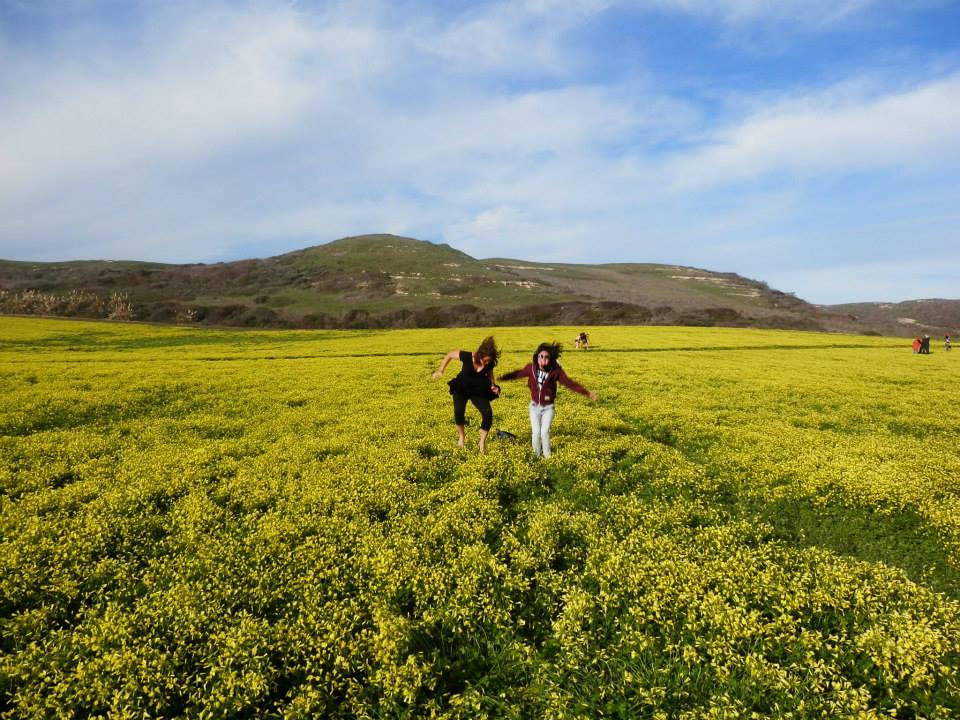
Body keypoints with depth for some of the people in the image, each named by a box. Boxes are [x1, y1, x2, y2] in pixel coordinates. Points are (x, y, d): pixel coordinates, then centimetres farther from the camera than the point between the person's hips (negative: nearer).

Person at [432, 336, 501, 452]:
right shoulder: (467, 357, -27)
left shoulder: (490, 363, -20)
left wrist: (493, 385, -17)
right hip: (461, 388, -1)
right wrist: (441, 370, -14)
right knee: (459, 412, -22)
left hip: (478, 390, 1)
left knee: (488, 413, -18)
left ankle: (482, 442, -3)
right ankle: (462, 437, 7)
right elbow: (450, 354, -11)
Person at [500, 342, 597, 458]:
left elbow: (570, 383, -11)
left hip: (548, 407, -2)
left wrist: (587, 393, -14)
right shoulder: (531, 368, -12)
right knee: (536, 432, -1)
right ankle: (537, 455, 23)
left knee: (544, 432, -8)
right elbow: (518, 373, 6)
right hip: (535, 406, 2)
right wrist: (502, 377, 11)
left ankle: (547, 456, 15)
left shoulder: (556, 371, -16)